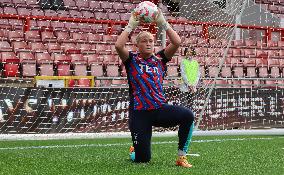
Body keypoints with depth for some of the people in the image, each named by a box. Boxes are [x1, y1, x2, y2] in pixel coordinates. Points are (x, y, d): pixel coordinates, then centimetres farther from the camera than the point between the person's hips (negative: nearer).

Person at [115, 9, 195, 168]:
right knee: (142, 159, -4)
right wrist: (131, 26, -7)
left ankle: (181, 157, -15)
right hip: (139, 113, -2)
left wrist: (163, 23, -3)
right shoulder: (131, 60, 6)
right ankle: (134, 150, 37)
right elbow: (119, 46, -14)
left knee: (188, 115, -28)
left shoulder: (160, 59, 11)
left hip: (160, 108, 2)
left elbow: (177, 42, -2)